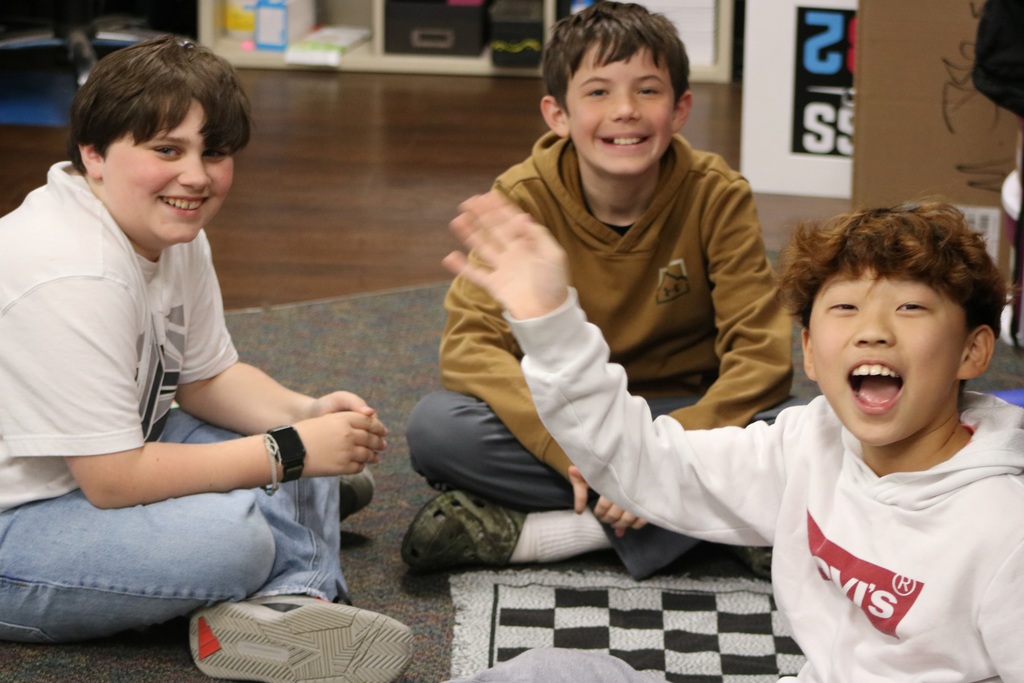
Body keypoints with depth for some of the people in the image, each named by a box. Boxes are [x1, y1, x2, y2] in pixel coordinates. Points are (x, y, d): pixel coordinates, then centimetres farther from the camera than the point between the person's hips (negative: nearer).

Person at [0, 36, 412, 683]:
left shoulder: (174, 233, 1)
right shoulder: (71, 274, -28)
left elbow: (207, 378, 13)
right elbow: (112, 480, -29)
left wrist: (308, 414, -9)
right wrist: (288, 453, -23)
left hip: (96, 473, 11)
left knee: (310, 436, 3)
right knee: (231, 534, -34)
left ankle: (287, 605, -16)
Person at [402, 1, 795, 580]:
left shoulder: (718, 196, -11)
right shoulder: (524, 197, -11)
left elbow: (762, 354, -17)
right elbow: (471, 343, -22)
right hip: (560, 417, 0)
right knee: (435, 428, -29)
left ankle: (521, 531, -28)